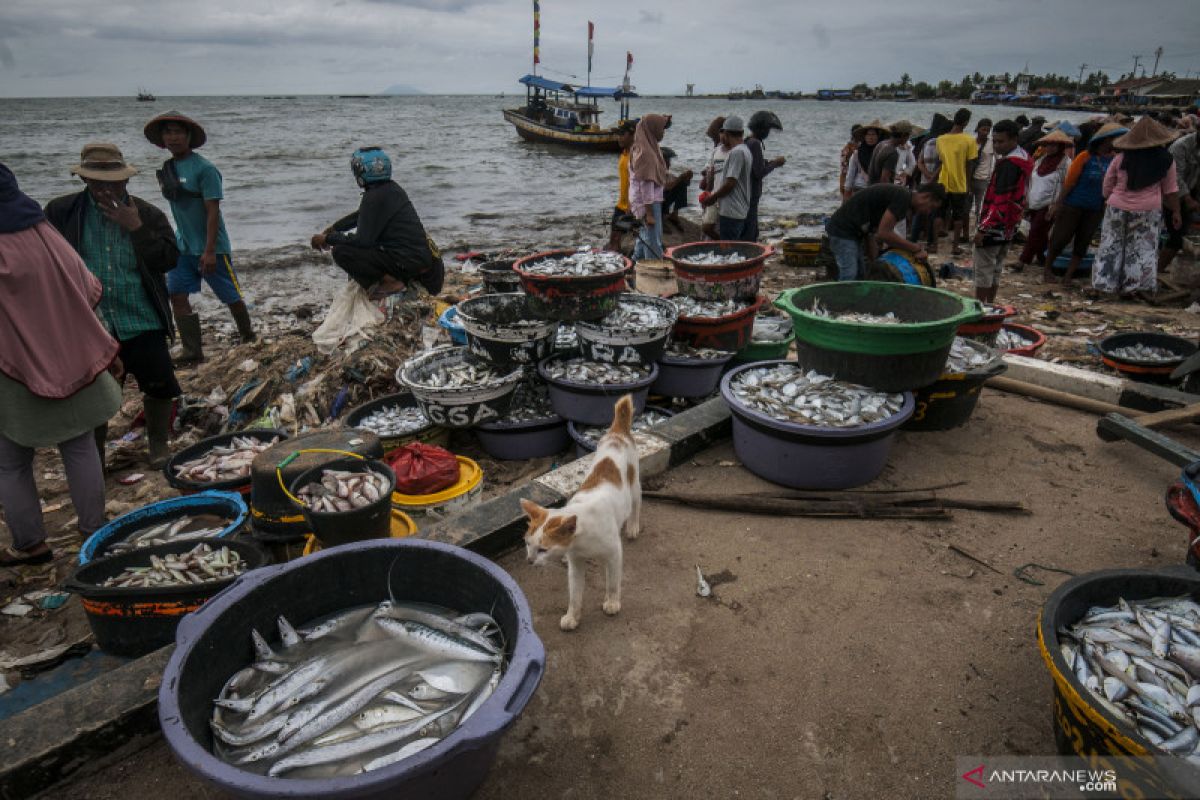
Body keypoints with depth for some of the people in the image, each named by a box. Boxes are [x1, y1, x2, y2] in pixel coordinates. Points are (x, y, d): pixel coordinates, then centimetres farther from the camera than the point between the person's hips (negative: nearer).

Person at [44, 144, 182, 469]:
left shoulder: (148, 215, 1)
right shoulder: (60, 211, 2)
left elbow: (170, 259, -8)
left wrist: (136, 228, -15)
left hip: (142, 322, 0)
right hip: (89, 324, 1)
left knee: (159, 384, 5)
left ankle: (158, 443, 29)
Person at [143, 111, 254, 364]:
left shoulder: (204, 168, -13)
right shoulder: (167, 168, 9)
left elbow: (213, 211, -17)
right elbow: (179, 208, 17)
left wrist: (209, 251, -21)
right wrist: (177, 242, 16)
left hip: (210, 249, -7)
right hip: (183, 247, 7)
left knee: (231, 297, 4)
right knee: (177, 295, -3)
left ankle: (249, 337, 26)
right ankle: (192, 351, 2)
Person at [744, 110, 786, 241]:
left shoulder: (748, 142, 13)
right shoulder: (756, 144, -16)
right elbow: (760, 173, -20)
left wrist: (772, 162, 13)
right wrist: (775, 163, -6)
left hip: (747, 195, 10)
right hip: (750, 196, -10)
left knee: (753, 232, 17)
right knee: (749, 235, -6)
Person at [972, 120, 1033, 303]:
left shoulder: (1008, 164, -19)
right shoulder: (1023, 158, 12)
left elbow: (1000, 201, -24)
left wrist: (983, 228, -24)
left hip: (994, 226, -10)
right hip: (1009, 226, 10)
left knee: (983, 268, -4)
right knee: (996, 268, 16)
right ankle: (989, 305, 23)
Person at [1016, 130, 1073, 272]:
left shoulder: (1066, 163, -8)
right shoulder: (1041, 160, 11)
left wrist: (1054, 207, -16)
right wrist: (1027, 201, 13)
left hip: (1048, 206, -6)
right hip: (1034, 205, 6)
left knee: (1035, 233, -6)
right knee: (1040, 235, 13)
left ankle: (1023, 262, -5)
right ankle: (1042, 259, 24)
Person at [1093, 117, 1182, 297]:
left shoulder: (1121, 158, -6)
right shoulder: (1166, 159, -2)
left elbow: (1107, 184, 2)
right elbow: (1170, 189, 4)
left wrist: (1108, 199, 19)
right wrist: (1176, 211, 13)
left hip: (1118, 207, 0)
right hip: (1149, 210, 0)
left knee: (1111, 247, 9)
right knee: (1142, 248, 8)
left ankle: (1102, 284, 10)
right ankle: (1130, 287, 5)